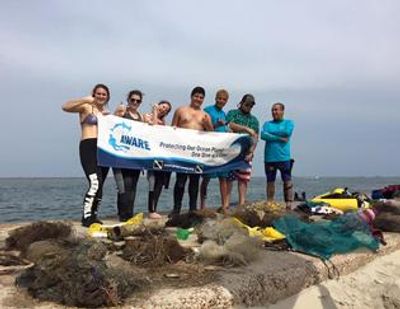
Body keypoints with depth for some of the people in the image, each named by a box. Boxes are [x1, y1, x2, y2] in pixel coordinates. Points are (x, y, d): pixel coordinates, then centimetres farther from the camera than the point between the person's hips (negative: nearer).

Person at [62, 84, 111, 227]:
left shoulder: (107, 112, 22)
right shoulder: (86, 107, 3)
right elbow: (65, 107, -13)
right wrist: (84, 100, -23)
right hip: (89, 147, -7)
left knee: (100, 185, 8)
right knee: (95, 183, -22)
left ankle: (93, 216, 18)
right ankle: (86, 218, -17)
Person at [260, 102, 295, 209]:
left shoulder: (288, 123, 9)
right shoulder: (267, 123, 14)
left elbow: (287, 132, -12)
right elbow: (263, 135, -4)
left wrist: (271, 133, -3)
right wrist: (279, 138, -11)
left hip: (284, 158, -2)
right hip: (269, 158, 2)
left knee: (287, 181, -2)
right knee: (270, 182, 6)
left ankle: (288, 204, 0)